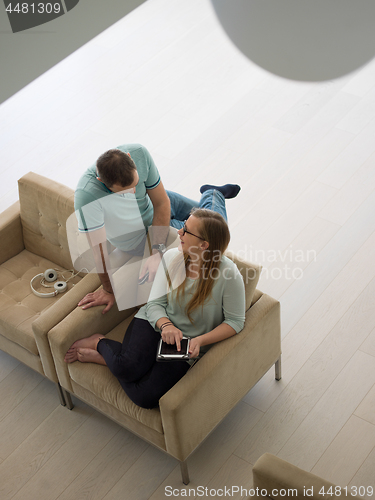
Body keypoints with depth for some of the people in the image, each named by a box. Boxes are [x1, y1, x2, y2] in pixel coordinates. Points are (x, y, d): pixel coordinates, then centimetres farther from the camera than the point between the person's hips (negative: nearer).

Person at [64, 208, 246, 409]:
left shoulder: (229, 275, -18)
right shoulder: (171, 257, -5)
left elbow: (235, 321, -10)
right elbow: (155, 304, -1)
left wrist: (200, 340, -23)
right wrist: (166, 325, -23)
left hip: (187, 344, -1)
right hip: (157, 323, 1)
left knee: (145, 397, -22)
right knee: (127, 367, -31)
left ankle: (104, 357, 3)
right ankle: (100, 343, 4)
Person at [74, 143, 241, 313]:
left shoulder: (138, 153, -34)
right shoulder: (86, 195, -45)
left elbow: (162, 203, -22)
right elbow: (99, 249, -32)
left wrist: (156, 252, -26)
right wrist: (108, 290, -20)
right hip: (140, 237, -2)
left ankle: (212, 194, 54)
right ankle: (213, 194, 40)